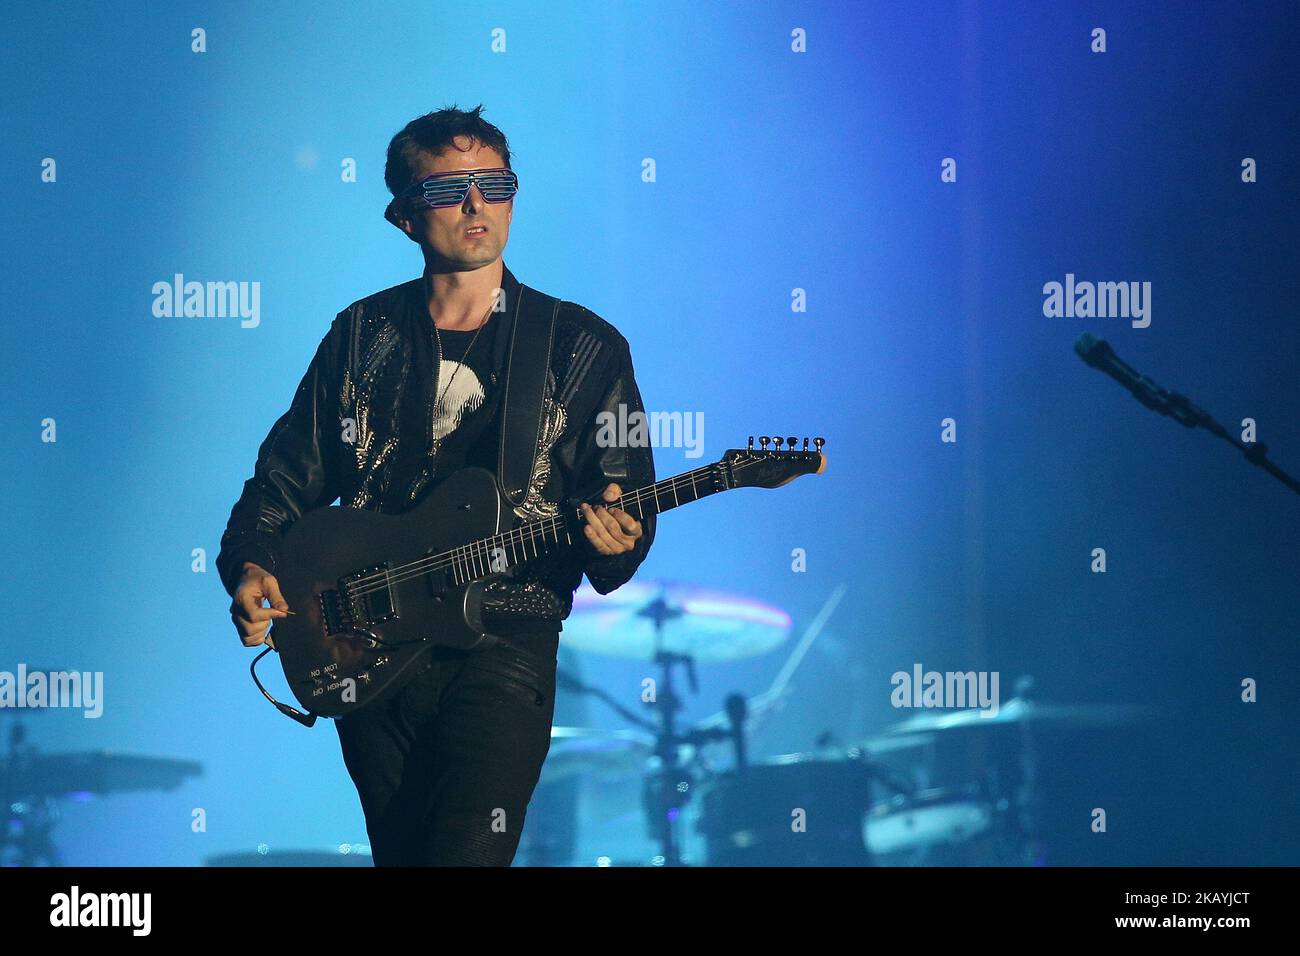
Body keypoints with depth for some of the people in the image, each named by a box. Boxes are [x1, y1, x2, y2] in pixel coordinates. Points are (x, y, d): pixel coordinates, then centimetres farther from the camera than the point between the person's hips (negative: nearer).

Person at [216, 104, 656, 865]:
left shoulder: (585, 347, 5)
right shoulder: (363, 335, 12)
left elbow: (630, 509, 4)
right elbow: (288, 478, 15)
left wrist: (610, 542, -19)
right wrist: (251, 567, -4)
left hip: (506, 633, -3)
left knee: (468, 853, -21)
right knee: (399, 852, 7)